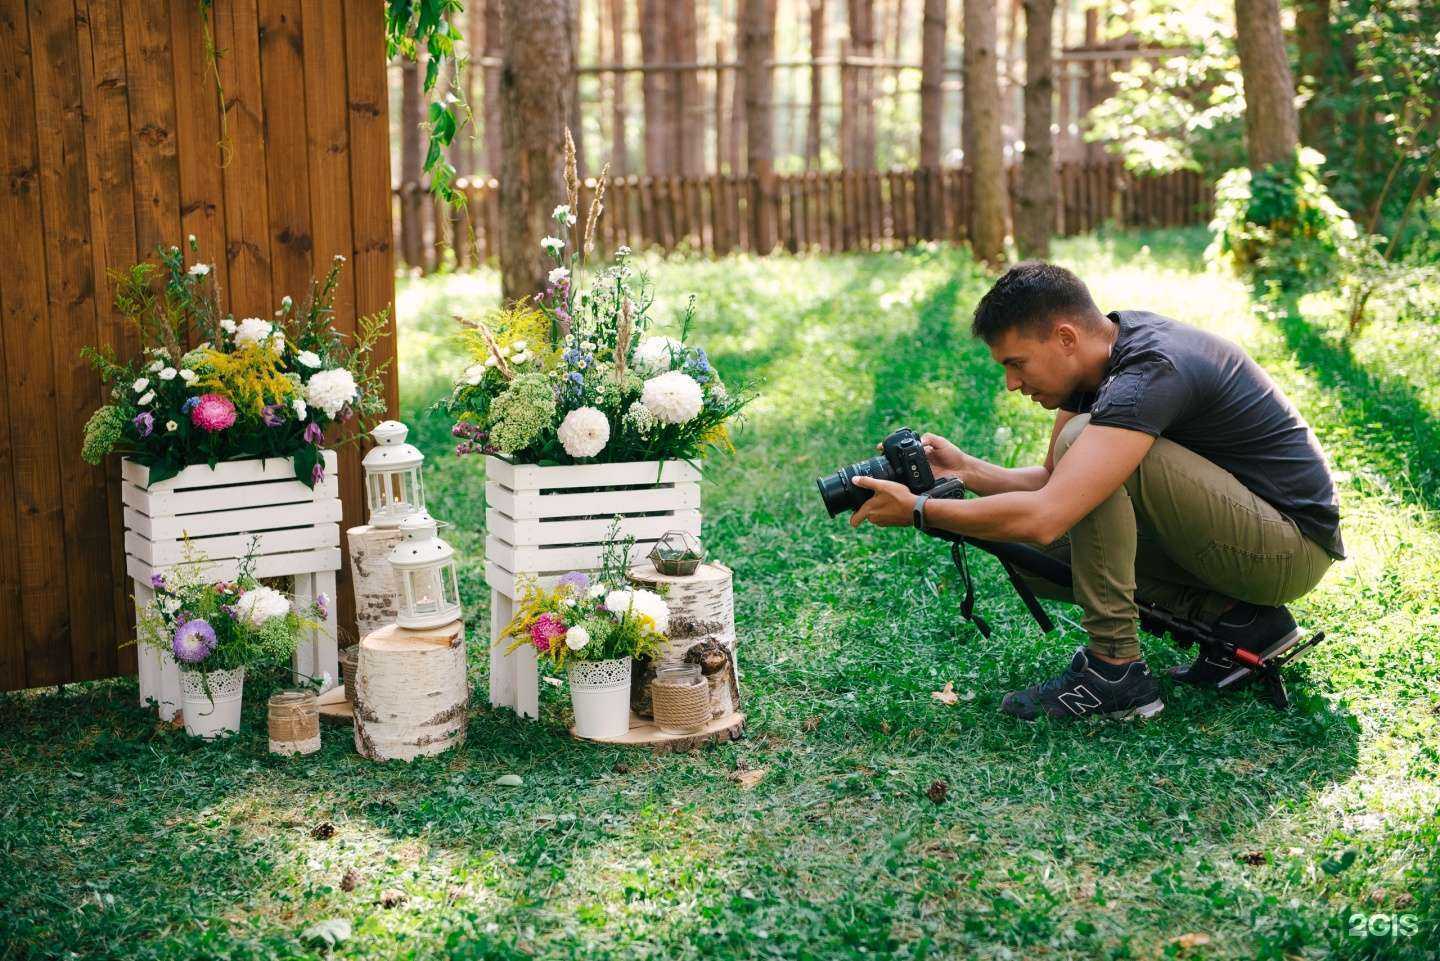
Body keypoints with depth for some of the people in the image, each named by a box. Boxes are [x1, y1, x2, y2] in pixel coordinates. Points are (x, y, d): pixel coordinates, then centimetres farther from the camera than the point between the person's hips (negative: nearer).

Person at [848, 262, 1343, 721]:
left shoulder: (1149, 372, -27)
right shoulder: (1102, 353, 1)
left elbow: (1043, 517, -35)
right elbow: (1052, 481, 11)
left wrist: (918, 509, -24)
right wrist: (967, 471, -7)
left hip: (1296, 545, -9)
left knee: (1082, 440, -24)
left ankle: (1116, 669, -17)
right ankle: (1237, 619, 2)